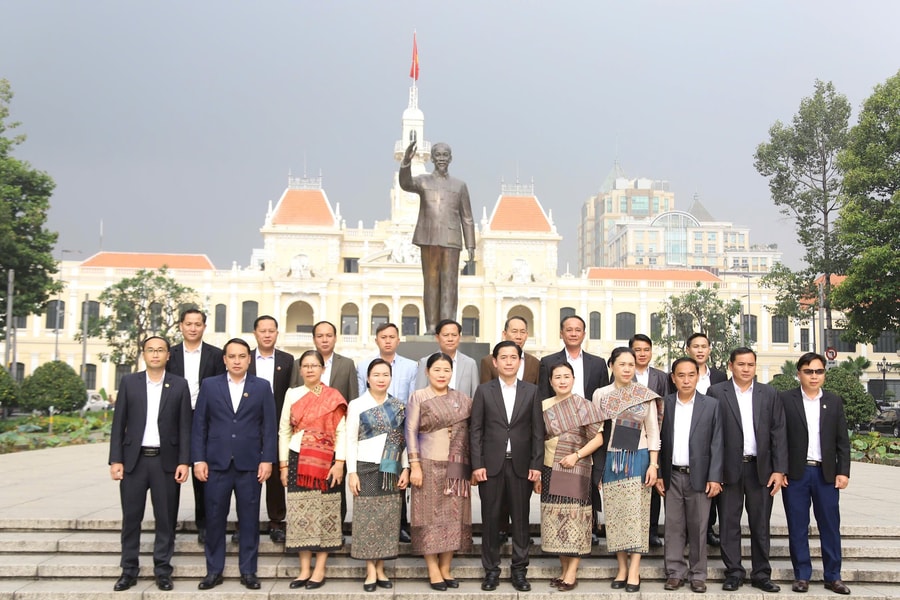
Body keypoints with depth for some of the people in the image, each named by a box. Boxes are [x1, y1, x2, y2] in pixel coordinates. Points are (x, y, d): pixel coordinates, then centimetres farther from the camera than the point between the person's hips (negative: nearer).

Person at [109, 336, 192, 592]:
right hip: (134, 459, 1)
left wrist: (184, 462, -6)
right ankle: (129, 570, 16)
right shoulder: (129, 382, 5)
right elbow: (118, 424, 3)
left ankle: (162, 570, 14)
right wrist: (115, 460, -3)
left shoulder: (179, 385, 3)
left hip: (166, 461, 0)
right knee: (131, 518, 5)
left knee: (166, 518, 4)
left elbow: (185, 426, 1)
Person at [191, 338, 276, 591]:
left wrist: (267, 460, -5)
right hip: (217, 463, 1)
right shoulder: (209, 385, 6)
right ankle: (214, 570, 17)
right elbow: (199, 425, 4)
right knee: (214, 519, 5)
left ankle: (248, 571, 14)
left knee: (249, 520, 5)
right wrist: (198, 460, -3)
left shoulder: (262, 387, 5)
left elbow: (269, 426, 2)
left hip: (250, 465, 0)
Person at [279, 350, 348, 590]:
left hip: (326, 462, -2)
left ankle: (319, 570, 8)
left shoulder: (333, 396, 0)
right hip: (298, 460, 2)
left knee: (324, 514, 1)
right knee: (300, 514, 2)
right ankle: (304, 570, 9)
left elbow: (341, 432, -3)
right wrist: (283, 465, 3)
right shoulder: (292, 394, 6)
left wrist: (340, 463, -12)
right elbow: (284, 431, 7)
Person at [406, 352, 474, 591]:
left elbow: (472, 429, 9)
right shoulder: (418, 397, 0)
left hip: (457, 467, 4)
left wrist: (474, 464, 3)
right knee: (431, 515, 0)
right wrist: (414, 465, -12)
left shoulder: (462, 398, 9)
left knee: (454, 516, 6)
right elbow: (411, 431, -4)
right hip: (429, 465, -3)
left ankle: (446, 568, 15)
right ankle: (433, 570, 8)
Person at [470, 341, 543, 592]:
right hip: (491, 465, 0)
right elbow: (475, 430, 1)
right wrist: (477, 465, -6)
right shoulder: (484, 390, 4)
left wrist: (536, 465, -3)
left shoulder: (531, 391, 6)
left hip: (521, 465, 1)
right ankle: (491, 570, 14)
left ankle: (519, 570, 16)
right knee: (490, 518, 4)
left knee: (520, 518, 6)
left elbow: (538, 430, 4)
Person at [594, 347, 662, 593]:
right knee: (615, 515, 4)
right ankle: (622, 568, 14)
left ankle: (634, 571, 1)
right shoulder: (600, 394, 5)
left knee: (636, 513, -3)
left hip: (638, 459, -2)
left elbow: (653, 432, 2)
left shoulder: (646, 396, 1)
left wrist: (653, 464, -5)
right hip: (611, 460, 2)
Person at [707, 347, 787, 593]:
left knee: (760, 525, 8)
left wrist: (779, 470, -2)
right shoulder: (716, 393, 0)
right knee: (729, 524, 4)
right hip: (729, 468, -2)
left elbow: (778, 434, 5)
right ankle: (734, 573, 15)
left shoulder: (769, 394, 8)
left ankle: (761, 574, 18)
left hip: (761, 469, 2)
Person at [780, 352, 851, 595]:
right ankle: (802, 575, 14)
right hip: (795, 474, -2)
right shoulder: (785, 399, -1)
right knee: (798, 527, 5)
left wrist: (843, 471, 1)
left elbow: (842, 440, 8)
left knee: (830, 526, 6)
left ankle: (833, 576, 17)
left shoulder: (834, 401, 9)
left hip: (826, 473, 2)